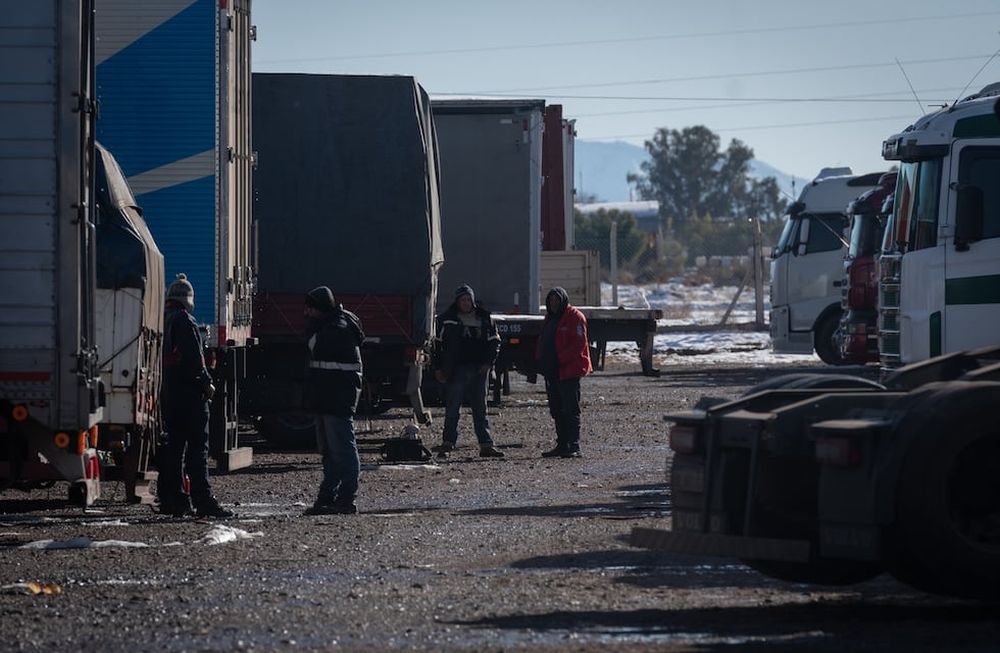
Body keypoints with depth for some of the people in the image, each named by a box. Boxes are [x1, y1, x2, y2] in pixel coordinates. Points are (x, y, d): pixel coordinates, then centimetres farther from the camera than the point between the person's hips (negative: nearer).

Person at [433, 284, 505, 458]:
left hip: (479, 370, 2)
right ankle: (447, 442, 2)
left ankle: (486, 445, 7)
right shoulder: (447, 319, 3)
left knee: (481, 409, 6)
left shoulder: (484, 318, 8)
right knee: (452, 409, -4)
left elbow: (494, 341, 13)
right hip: (457, 370, -2)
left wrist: (488, 363, 0)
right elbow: (438, 344, 6)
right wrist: (439, 368, 0)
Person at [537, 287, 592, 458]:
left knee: (571, 410, -9)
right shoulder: (550, 317, 18)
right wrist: (541, 359, 8)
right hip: (552, 372, 9)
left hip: (568, 371, -9)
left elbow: (579, 344, -15)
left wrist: (560, 359, -19)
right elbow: (543, 342, 25)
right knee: (556, 410, 11)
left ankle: (574, 447, -10)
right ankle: (562, 445, 17)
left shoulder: (574, 317, -8)